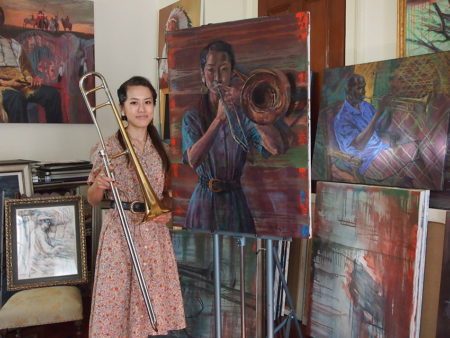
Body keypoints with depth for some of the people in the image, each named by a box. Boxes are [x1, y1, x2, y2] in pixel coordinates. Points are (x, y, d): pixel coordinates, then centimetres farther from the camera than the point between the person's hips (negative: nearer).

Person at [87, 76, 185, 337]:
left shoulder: (160, 148, 7)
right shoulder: (108, 146, -5)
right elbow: (93, 200, -1)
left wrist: (167, 212, -2)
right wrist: (98, 186, -21)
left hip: (155, 234, 4)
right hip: (120, 233, -3)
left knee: (153, 302, 10)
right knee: (117, 299, 3)